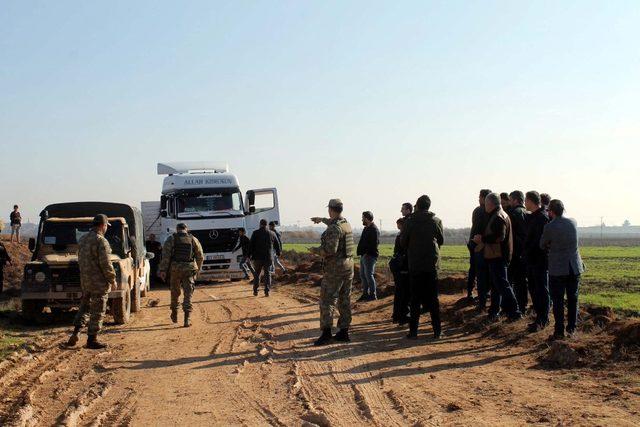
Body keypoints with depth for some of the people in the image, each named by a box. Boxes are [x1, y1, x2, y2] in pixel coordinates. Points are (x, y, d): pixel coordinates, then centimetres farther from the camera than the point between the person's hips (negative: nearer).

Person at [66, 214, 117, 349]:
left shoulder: (82, 239, 10)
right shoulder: (101, 241, -17)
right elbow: (105, 264, -19)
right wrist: (112, 280, -9)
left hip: (84, 280, 8)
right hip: (99, 282, -8)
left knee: (84, 307, 18)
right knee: (97, 312, 0)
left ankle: (75, 333, 9)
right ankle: (92, 340, 4)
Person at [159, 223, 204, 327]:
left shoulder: (171, 239, 3)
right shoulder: (193, 239, 8)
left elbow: (166, 255, -6)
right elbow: (200, 257, 11)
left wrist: (163, 270, -6)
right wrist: (197, 270, 24)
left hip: (175, 268, 0)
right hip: (189, 269, 0)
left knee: (175, 292, 17)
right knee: (188, 294, 0)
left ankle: (174, 315, 31)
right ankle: (187, 318, -11)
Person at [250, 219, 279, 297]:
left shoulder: (256, 233, -2)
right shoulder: (272, 234, 5)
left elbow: (251, 245, -4)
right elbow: (277, 245, 14)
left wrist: (251, 255, 0)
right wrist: (278, 253, 31)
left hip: (258, 257, -1)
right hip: (268, 258, 1)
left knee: (257, 274, 9)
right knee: (267, 274, 6)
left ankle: (255, 291, 9)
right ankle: (267, 291, -1)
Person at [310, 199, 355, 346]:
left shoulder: (333, 229, -18)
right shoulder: (346, 224, 10)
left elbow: (330, 250, -26)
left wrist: (316, 250, -9)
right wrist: (321, 219, 49)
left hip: (335, 269, -9)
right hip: (349, 266, 9)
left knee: (327, 300, -7)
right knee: (345, 300, 11)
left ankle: (326, 333, -13)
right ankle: (344, 332, 15)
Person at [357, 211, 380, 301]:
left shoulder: (374, 230, -15)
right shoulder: (366, 228, 18)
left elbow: (375, 243, -22)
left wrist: (367, 253, -21)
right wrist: (361, 252, 12)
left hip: (370, 256, -10)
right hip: (364, 256, 10)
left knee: (369, 275, -8)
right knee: (363, 275, 13)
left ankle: (373, 295, -2)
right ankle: (365, 294, 21)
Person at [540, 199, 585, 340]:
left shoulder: (549, 227, -13)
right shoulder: (573, 223, 0)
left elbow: (542, 245, 1)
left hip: (557, 269, -4)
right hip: (574, 267, 4)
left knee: (558, 301, 2)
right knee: (573, 298, 13)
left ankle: (559, 331, 2)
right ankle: (572, 328, 19)